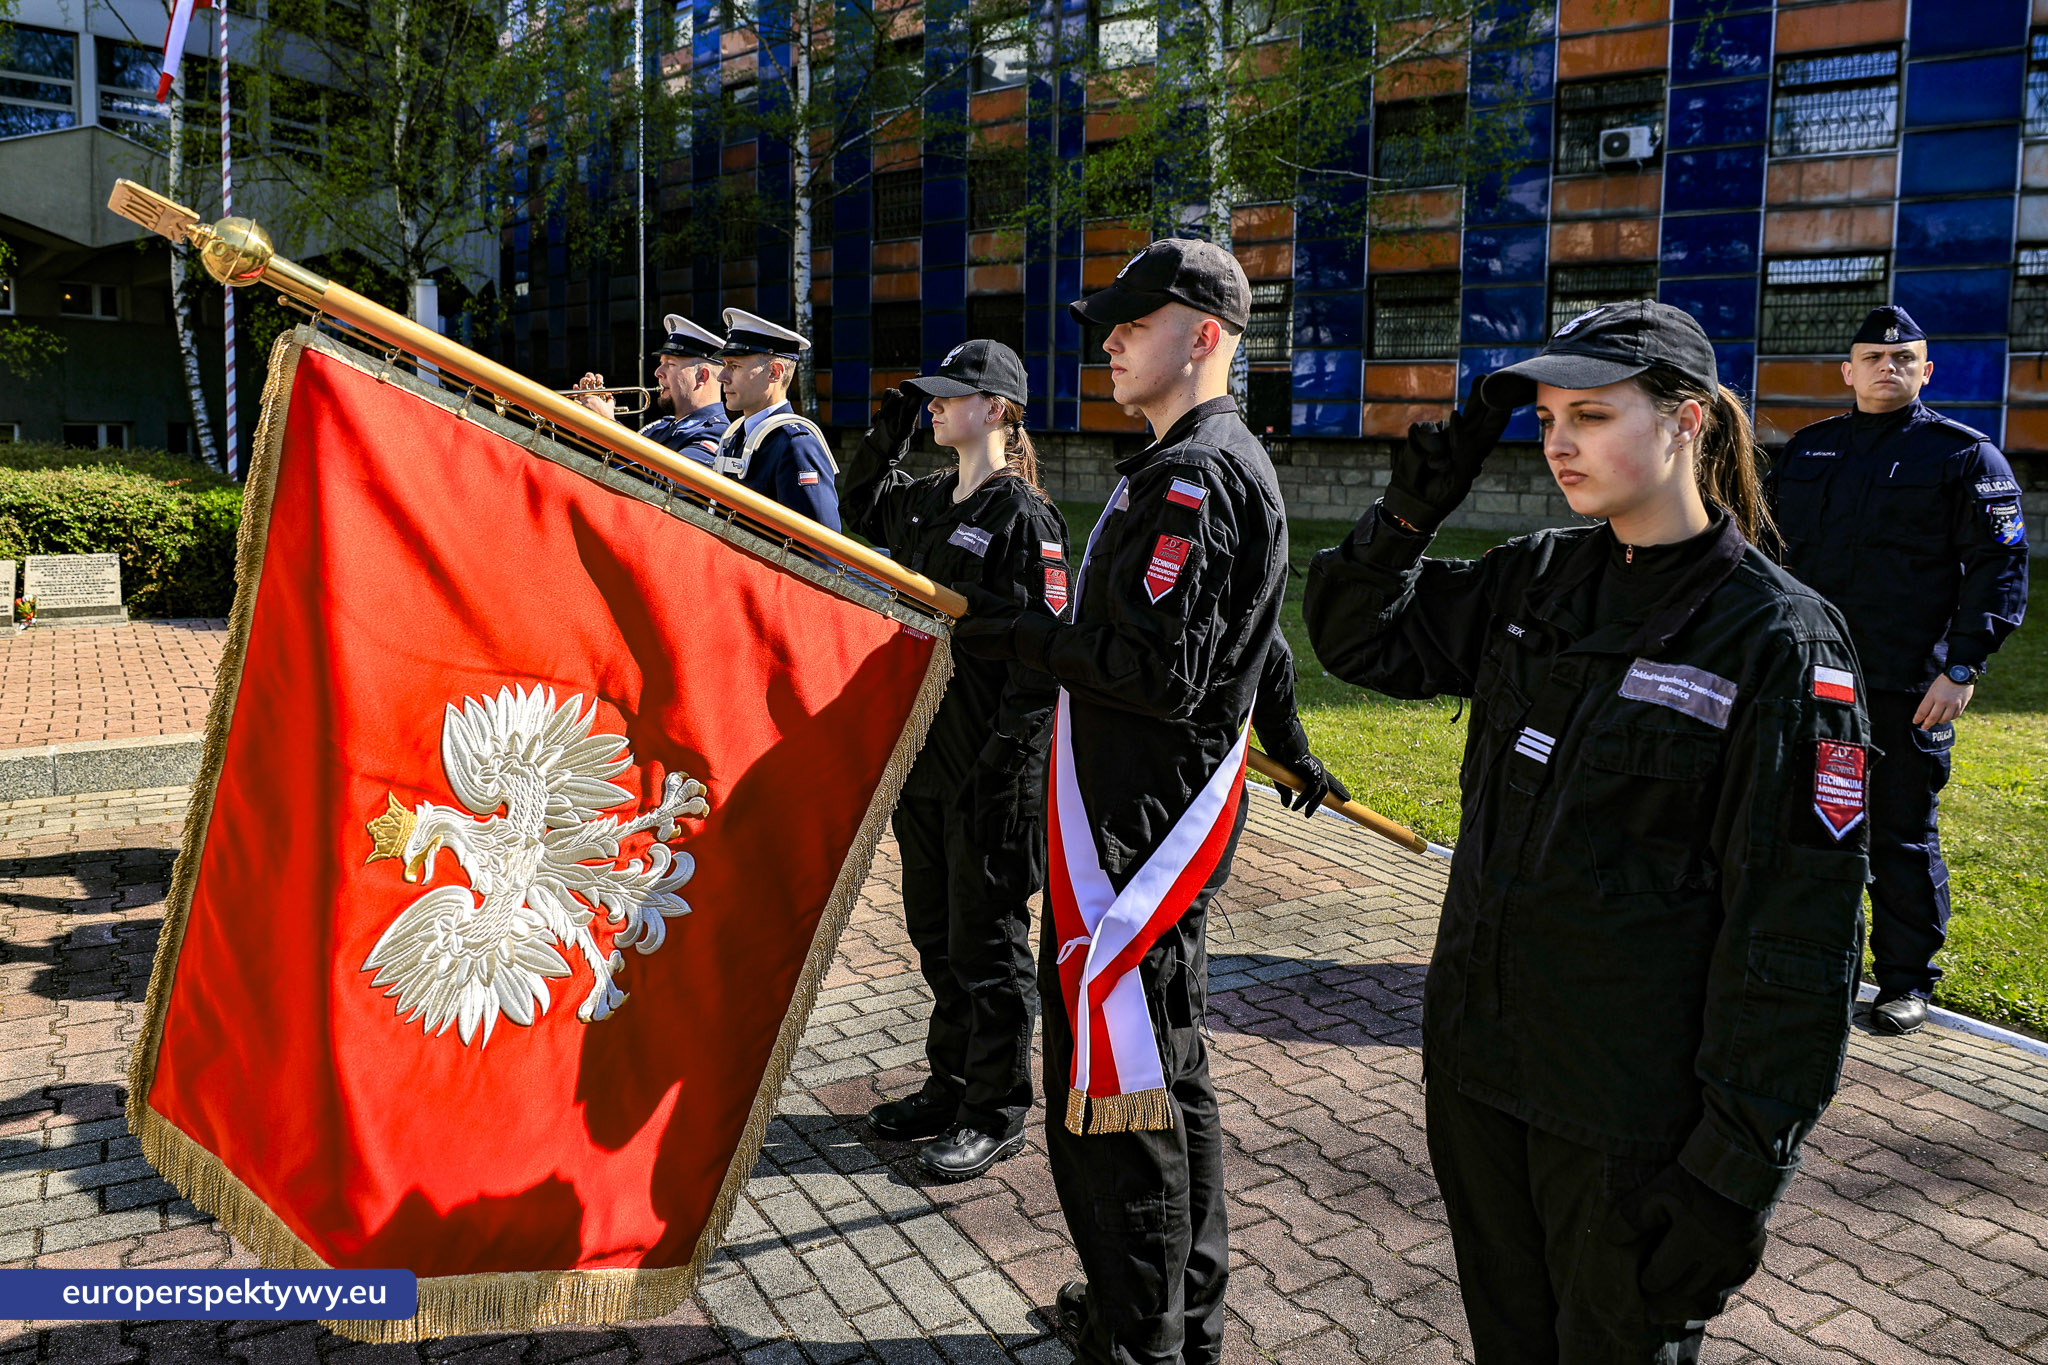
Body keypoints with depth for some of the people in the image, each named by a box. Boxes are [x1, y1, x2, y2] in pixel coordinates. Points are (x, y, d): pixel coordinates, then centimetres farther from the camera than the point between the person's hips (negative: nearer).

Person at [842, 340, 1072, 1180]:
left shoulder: (1023, 517, -13)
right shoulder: (927, 501, 11)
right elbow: (860, 509, 31)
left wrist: (1002, 764, -22)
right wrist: (888, 432, 15)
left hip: (987, 770, -8)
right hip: (922, 757, 8)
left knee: (986, 945, 4)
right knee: (935, 935, 18)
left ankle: (996, 1116, 19)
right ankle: (950, 1087, 33)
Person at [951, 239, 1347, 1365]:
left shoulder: (1194, 477, -17)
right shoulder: (1225, 463, 17)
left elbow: (1159, 672, -26)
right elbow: (1254, 638, 27)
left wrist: (1022, 637, -15)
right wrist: (1293, 751, 37)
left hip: (1137, 825, -11)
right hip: (1170, 812, 11)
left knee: (1110, 1090, -2)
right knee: (1165, 1067, 20)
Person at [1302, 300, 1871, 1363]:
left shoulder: (1781, 639, -15)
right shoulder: (1537, 578, 2)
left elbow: (1796, 934, -16)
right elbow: (1358, 641, 10)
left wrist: (1736, 1171, -17)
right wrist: (1412, 509, -7)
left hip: (1629, 1118, -5)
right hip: (1476, 1071, 6)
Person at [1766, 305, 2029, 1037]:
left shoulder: (1965, 455, 0)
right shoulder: (1807, 449, 12)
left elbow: (2000, 568, -3)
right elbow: (1771, 550, 19)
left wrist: (1963, 667, -12)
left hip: (1909, 689, -4)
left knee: (1903, 835, 4)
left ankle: (1907, 981, 17)